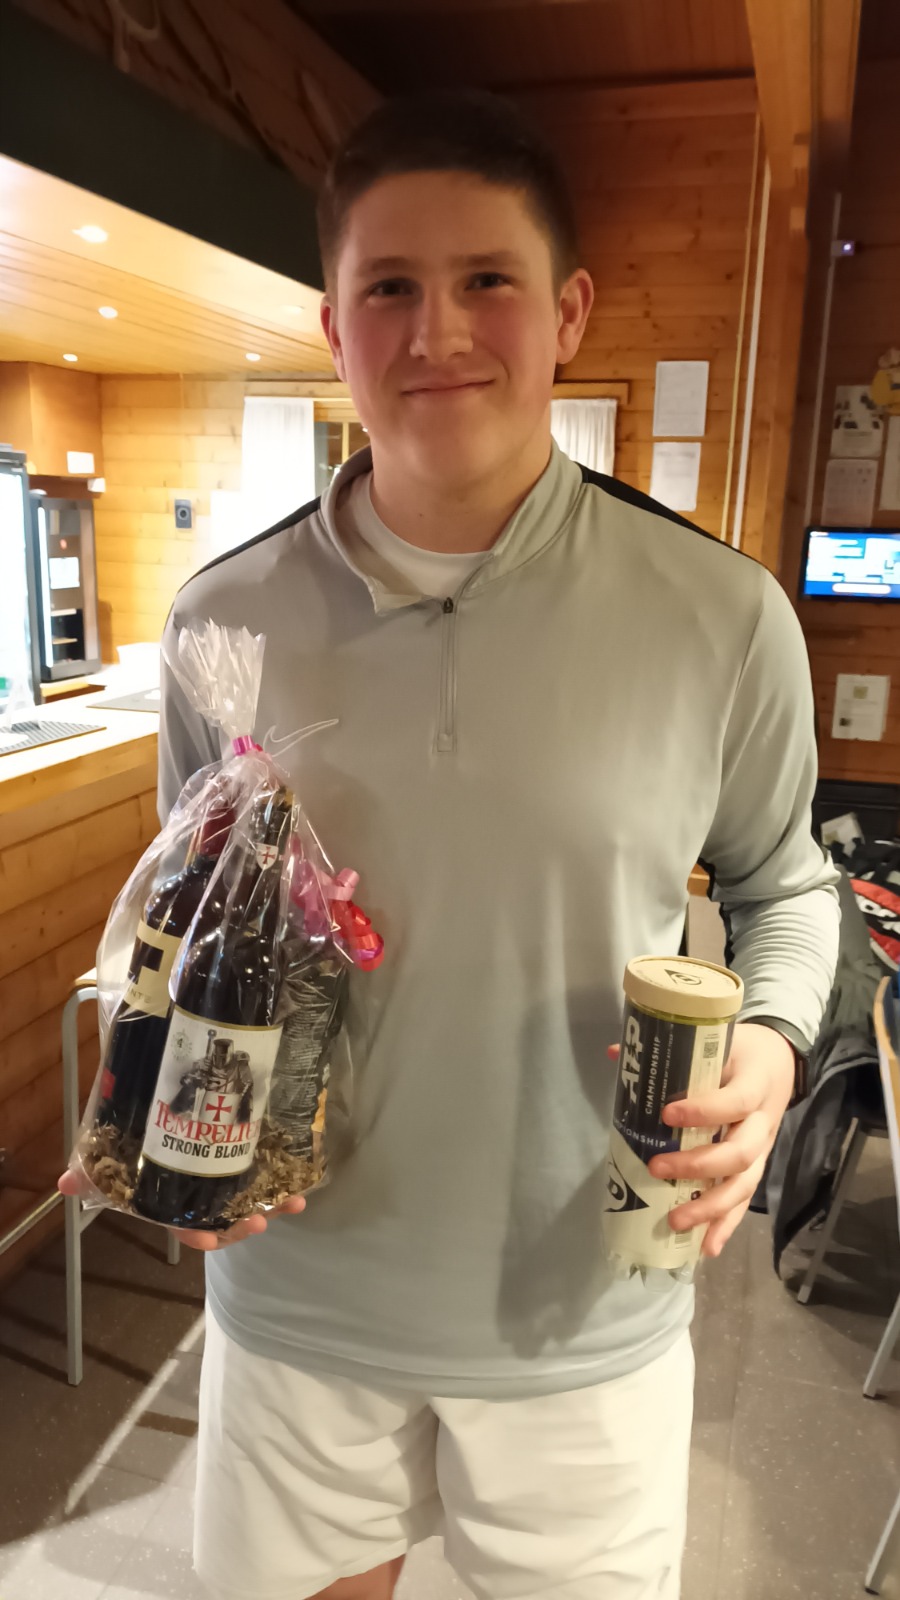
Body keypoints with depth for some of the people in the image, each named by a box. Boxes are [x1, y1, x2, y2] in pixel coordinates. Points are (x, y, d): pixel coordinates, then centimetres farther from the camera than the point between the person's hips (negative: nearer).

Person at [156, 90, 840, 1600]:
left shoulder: (721, 618, -13)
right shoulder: (225, 619, -8)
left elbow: (782, 880, 3)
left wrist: (769, 1040, -16)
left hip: (588, 1312, 0)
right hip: (295, 1297, 2)